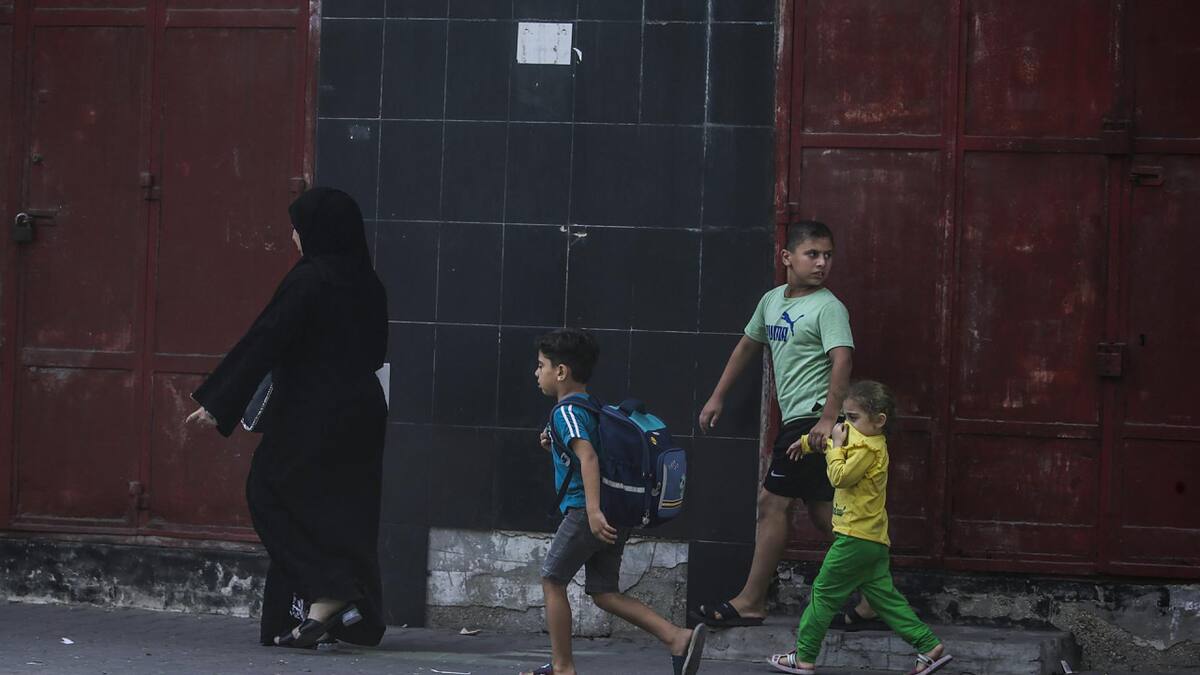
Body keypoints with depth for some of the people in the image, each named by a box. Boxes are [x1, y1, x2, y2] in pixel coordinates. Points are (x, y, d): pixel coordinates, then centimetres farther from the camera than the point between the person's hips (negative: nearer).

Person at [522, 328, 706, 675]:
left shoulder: (566, 411, -10)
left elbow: (587, 455, -26)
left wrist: (593, 510, -35)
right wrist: (554, 446, 20)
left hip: (583, 513, -9)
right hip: (617, 515, 9)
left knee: (552, 581, 5)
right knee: (604, 592, 10)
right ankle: (678, 638, -3)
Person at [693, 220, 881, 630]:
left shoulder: (828, 307, -10)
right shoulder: (773, 300, 15)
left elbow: (842, 360, -22)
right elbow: (748, 346, 27)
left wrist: (828, 419, -32)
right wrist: (717, 397, 26)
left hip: (812, 417, -8)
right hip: (797, 420, 8)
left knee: (773, 501, -6)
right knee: (821, 511, 8)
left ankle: (751, 602, 1)